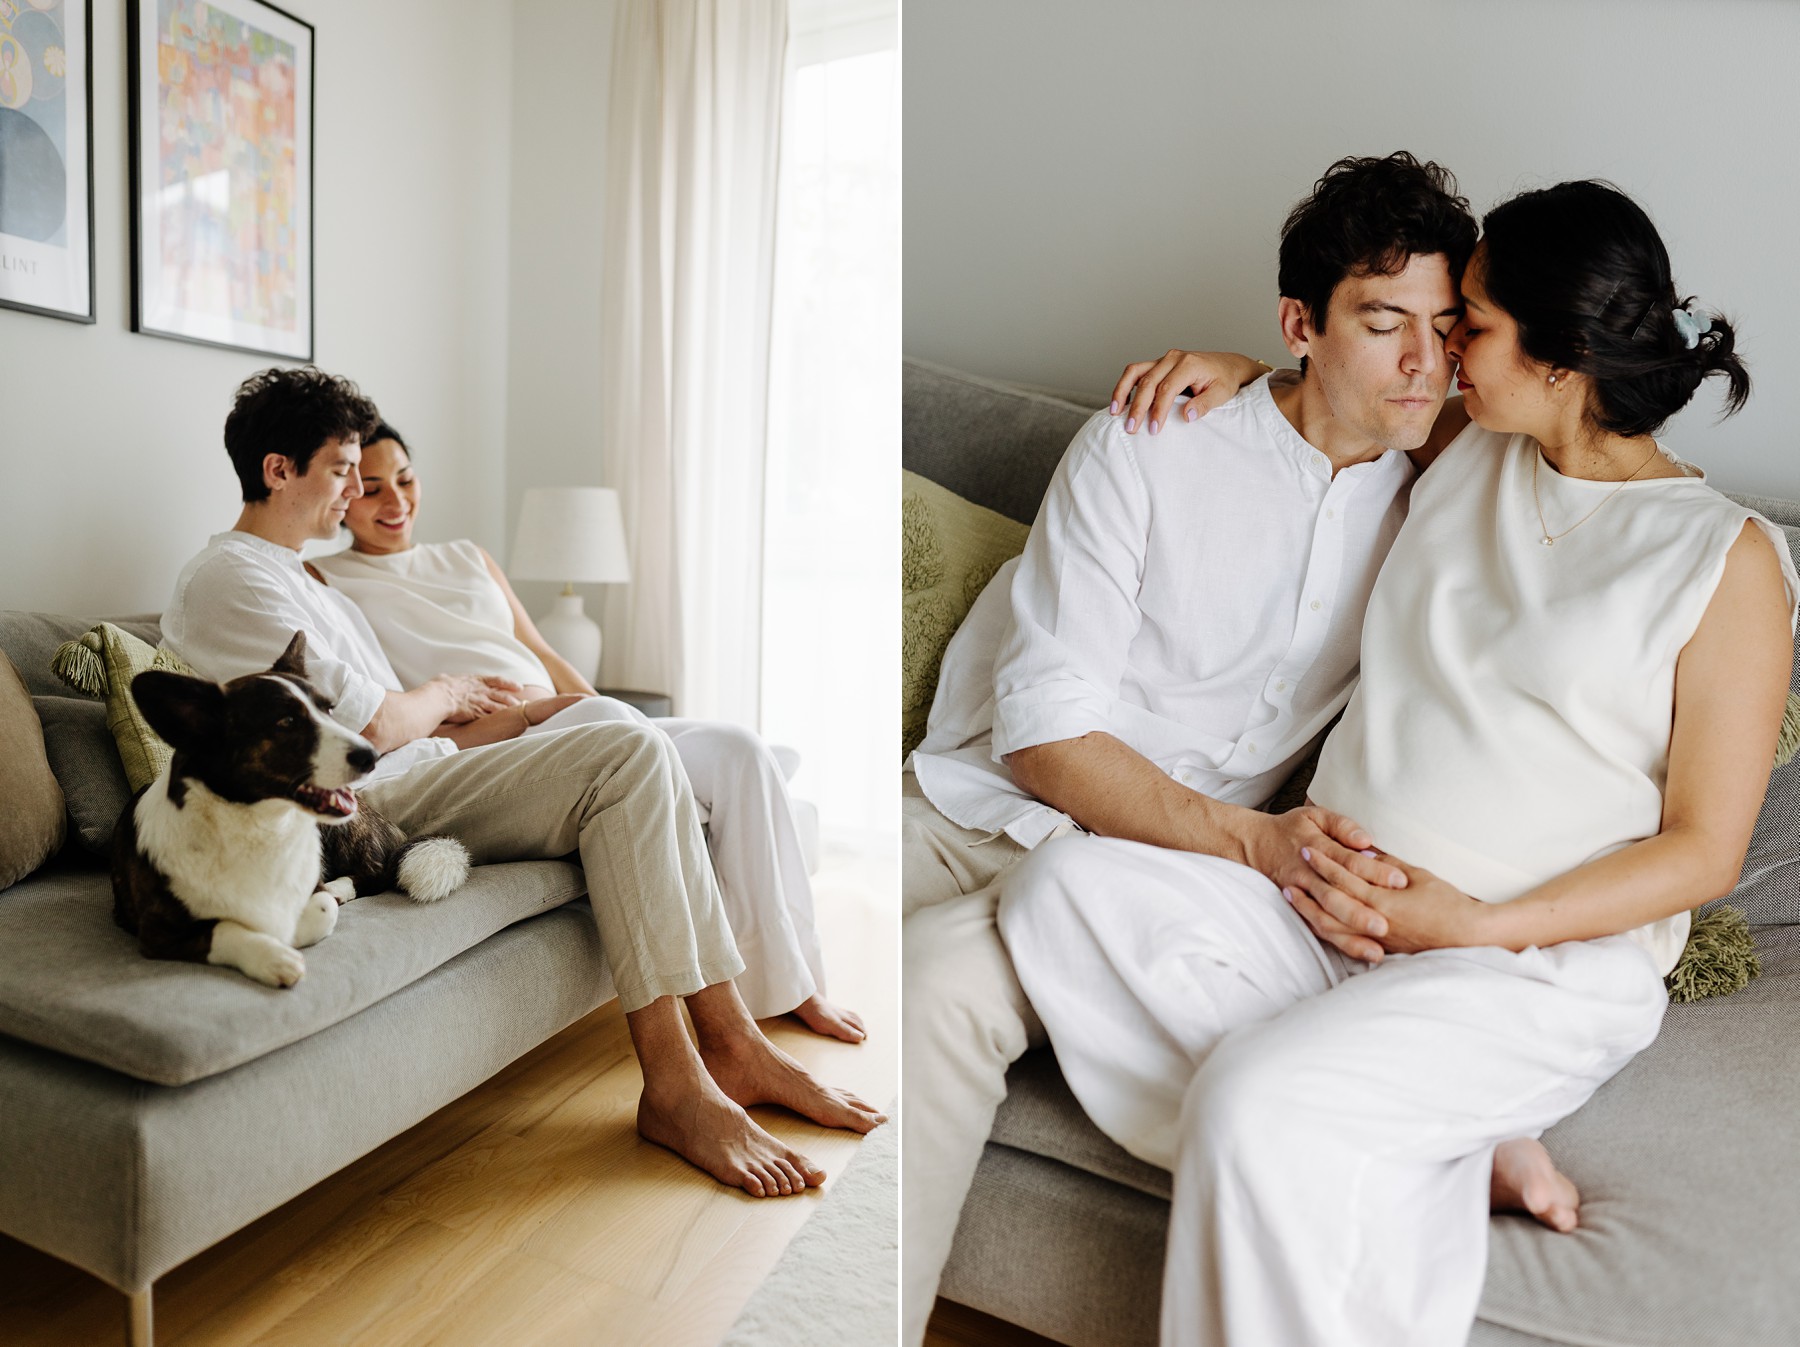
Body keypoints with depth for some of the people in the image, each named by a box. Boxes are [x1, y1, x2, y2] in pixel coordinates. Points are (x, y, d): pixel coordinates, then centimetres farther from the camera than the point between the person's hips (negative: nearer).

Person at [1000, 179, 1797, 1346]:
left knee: (1256, 1105, -34)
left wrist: (1480, 926, -17)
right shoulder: (1467, 451, 10)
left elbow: (1704, 849, -5)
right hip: (1324, 899, 7)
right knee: (1065, 888, -20)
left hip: (1543, 958, -6)